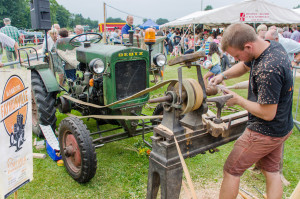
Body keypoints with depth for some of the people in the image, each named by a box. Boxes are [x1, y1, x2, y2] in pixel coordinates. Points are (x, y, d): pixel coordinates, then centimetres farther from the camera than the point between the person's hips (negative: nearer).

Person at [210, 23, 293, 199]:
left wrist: (238, 100, -17)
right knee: (272, 171, 22)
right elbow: (244, 66, 14)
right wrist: (223, 75, -2)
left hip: (265, 133, -9)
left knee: (232, 170, 6)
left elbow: (267, 113, -28)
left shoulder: (268, 70, -33)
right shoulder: (273, 46, -2)